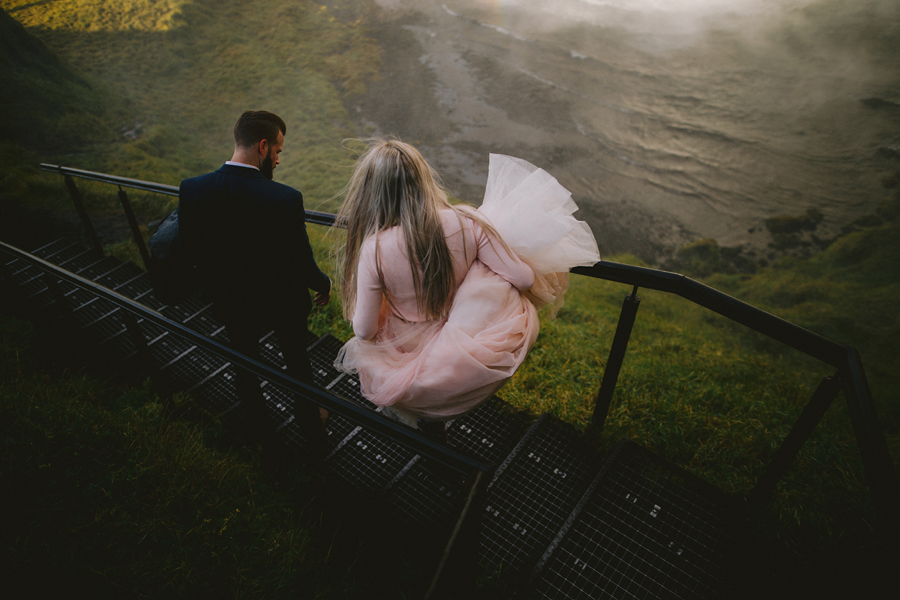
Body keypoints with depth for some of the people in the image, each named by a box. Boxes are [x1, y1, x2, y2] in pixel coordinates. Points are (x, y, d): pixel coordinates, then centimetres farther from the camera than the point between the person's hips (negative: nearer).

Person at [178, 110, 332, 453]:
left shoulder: (191, 190, -19)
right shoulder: (285, 199, -31)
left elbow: (189, 253, -6)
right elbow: (301, 264, -23)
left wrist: (221, 279, 13)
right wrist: (324, 285, -1)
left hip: (231, 303, 3)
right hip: (284, 304, -2)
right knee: (297, 362, 24)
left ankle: (257, 427, 51)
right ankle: (310, 427, 47)